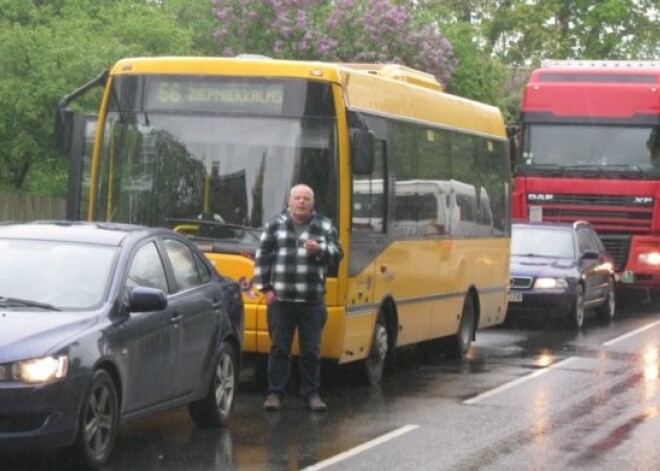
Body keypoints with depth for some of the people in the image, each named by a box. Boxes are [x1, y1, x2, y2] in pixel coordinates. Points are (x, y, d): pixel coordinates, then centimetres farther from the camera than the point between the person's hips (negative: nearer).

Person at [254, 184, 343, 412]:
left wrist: (320, 250, -14)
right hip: (280, 299, -1)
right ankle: (275, 393, 10)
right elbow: (262, 257, 4)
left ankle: (311, 393, 14)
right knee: (279, 349, 4)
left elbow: (337, 254, 6)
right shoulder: (275, 224, 4)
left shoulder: (325, 226, 8)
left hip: (312, 301, 1)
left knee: (311, 351, 5)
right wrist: (265, 287, -2)